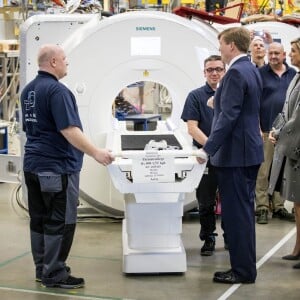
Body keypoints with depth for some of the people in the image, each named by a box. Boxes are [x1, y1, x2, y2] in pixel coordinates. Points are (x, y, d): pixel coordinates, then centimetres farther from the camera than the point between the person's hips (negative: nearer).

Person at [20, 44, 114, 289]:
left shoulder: (28, 90, 12)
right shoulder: (57, 90, -18)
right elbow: (69, 130, -25)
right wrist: (96, 153, -24)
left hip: (33, 164, 9)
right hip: (57, 167, -9)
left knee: (39, 220, 14)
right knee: (59, 222, -2)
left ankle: (43, 269, 22)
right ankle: (54, 275, 3)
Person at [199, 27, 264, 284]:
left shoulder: (236, 73, -17)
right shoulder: (252, 70, 14)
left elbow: (228, 116, -23)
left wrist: (208, 149, -22)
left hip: (235, 154, -10)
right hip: (250, 150, 10)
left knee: (236, 212, -3)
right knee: (243, 211, 14)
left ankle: (243, 271, 3)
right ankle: (245, 267, 22)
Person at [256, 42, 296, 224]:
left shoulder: (293, 74, 10)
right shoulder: (260, 73, 0)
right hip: (266, 129, -3)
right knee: (263, 171, -2)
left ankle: (279, 207, 17)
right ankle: (262, 208, 4)